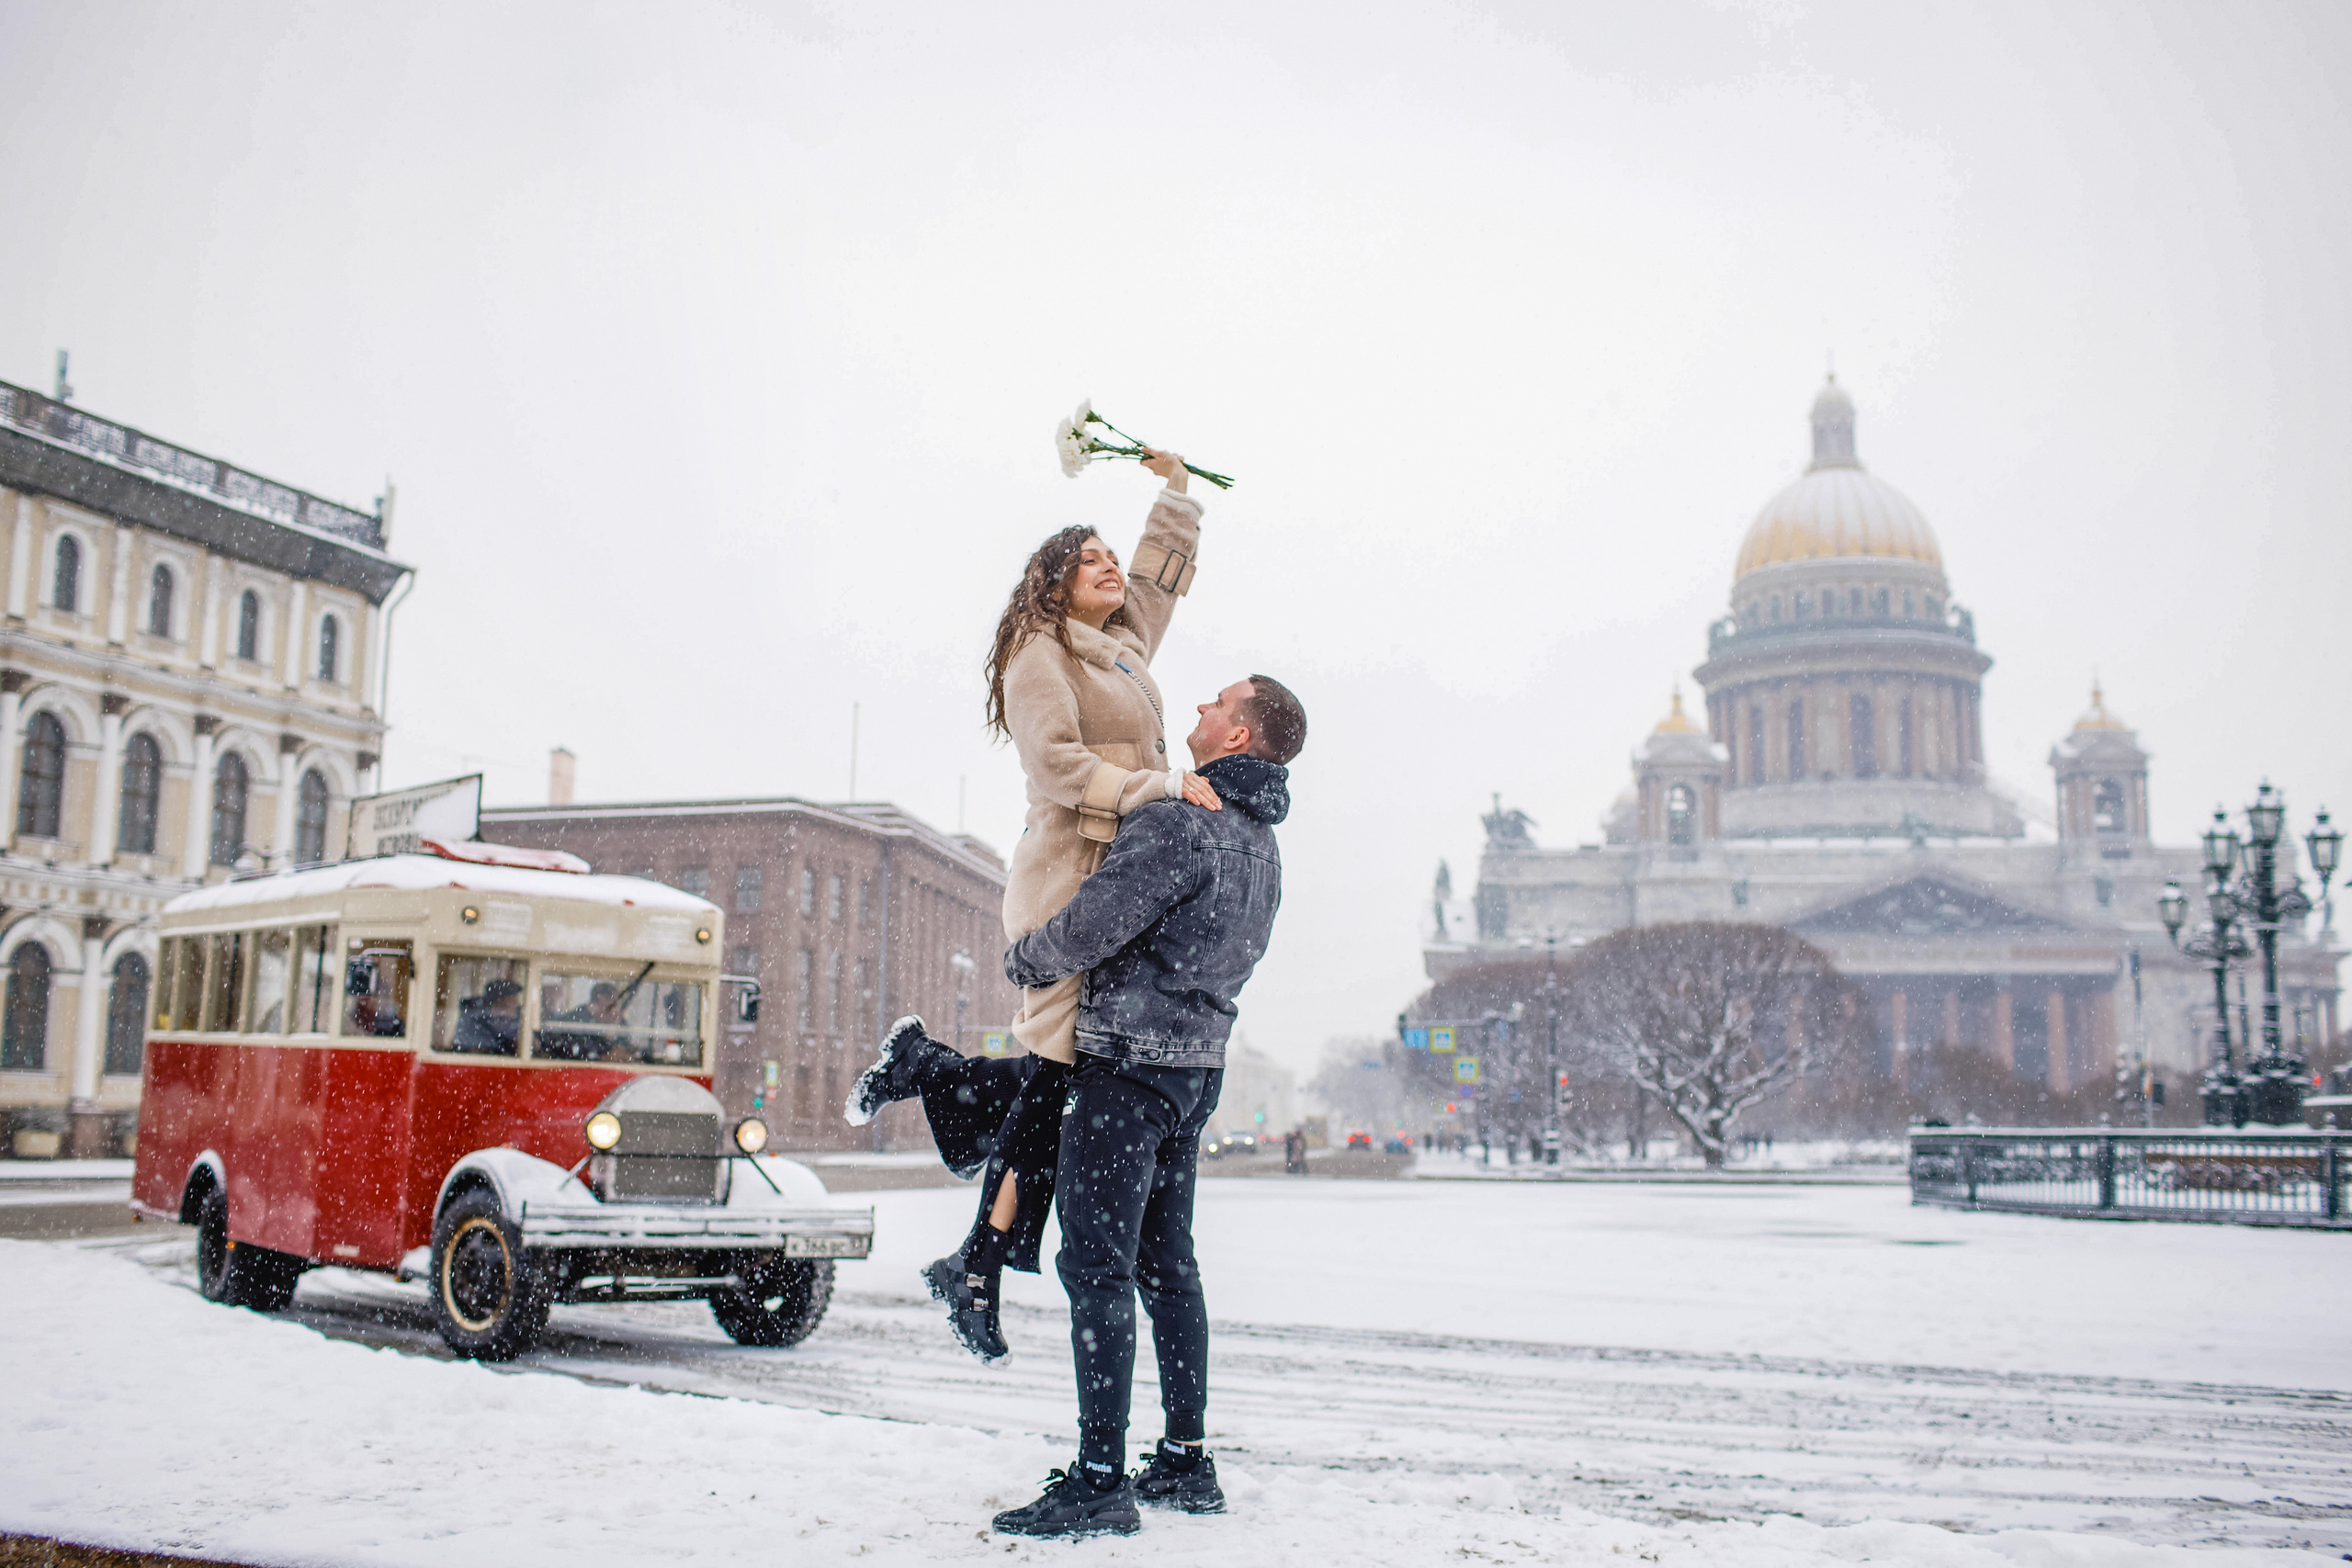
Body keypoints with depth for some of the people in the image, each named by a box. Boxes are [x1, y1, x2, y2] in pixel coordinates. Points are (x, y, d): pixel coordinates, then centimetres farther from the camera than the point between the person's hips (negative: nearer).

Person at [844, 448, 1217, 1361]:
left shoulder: (1126, 647, 21)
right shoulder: (1040, 655, -2)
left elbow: (1164, 570, 39)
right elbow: (1059, 765, -15)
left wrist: (1174, 490, 40)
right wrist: (1163, 788, -18)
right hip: (1069, 880, -8)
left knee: (1076, 1070, 5)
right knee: (1056, 1075, -9)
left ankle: (920, 1064, 19)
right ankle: (979, 1270, -1)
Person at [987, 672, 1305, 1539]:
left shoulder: (1180, 822, -17)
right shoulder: (1262, 846, 14)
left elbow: (1088, 931, -20)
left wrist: (1021, 958, 0)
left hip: (1130, 1061, -9)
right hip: (1199, 1066, 9)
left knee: (1096, 1266, -7)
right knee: (1166, 1263, 15)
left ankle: (1100, 1481, -7)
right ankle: (1187, 1460, 19)